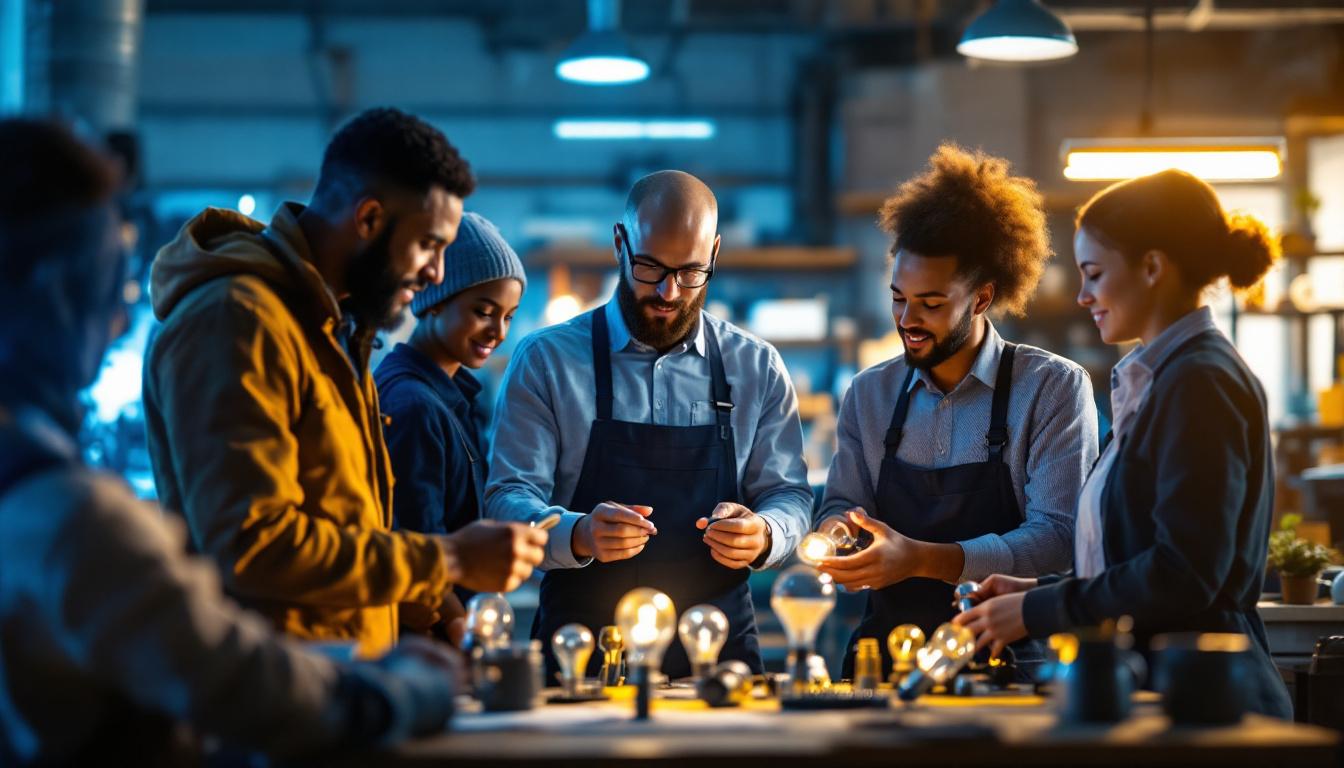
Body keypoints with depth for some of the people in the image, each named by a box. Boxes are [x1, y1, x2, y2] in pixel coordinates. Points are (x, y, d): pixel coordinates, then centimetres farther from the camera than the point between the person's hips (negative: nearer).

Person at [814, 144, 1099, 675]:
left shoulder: (1056, 388, -1)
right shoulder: (869, 394, 13)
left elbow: (1055, 537, -10)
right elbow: (841, 508, 14)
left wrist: (924, 559, -21)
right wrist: (836, 533, -10)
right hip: (888, 648, 3)